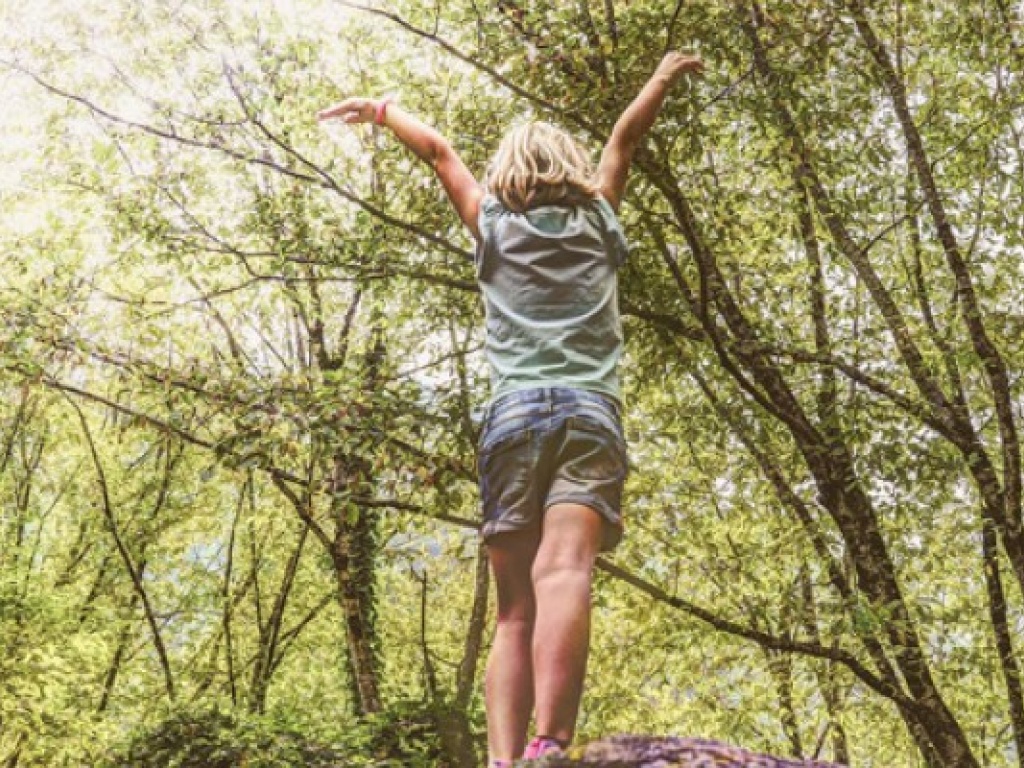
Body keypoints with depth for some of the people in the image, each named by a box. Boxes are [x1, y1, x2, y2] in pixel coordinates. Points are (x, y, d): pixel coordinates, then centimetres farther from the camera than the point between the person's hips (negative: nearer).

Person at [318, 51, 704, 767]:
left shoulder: (495, 226, 20)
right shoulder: (597, 221, 21)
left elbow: (441, 151, 33)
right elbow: (626, 137, 36)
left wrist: (382, 109, 48)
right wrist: (665, 76, 50)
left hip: (515, 414, 1)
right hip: (592, 414, -1)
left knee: (515, 610, -2)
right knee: (565, 574, -22)